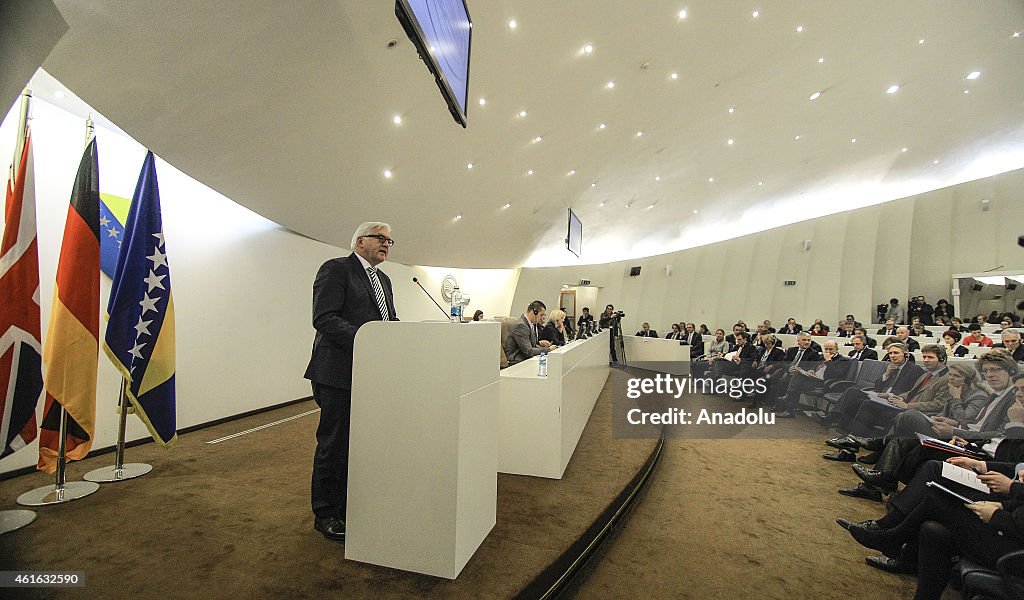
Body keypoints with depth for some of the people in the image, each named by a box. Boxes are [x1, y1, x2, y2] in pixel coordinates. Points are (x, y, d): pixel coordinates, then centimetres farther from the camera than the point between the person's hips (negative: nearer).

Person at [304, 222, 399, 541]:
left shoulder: (383, 280, 19)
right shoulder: (335, 269, -7)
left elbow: (390, 321, 17)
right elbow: (324, 319, -17)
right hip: (340, 373, -8)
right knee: (334, 445, 4)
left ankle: (349, 507, 30)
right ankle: (325, 514, 21)